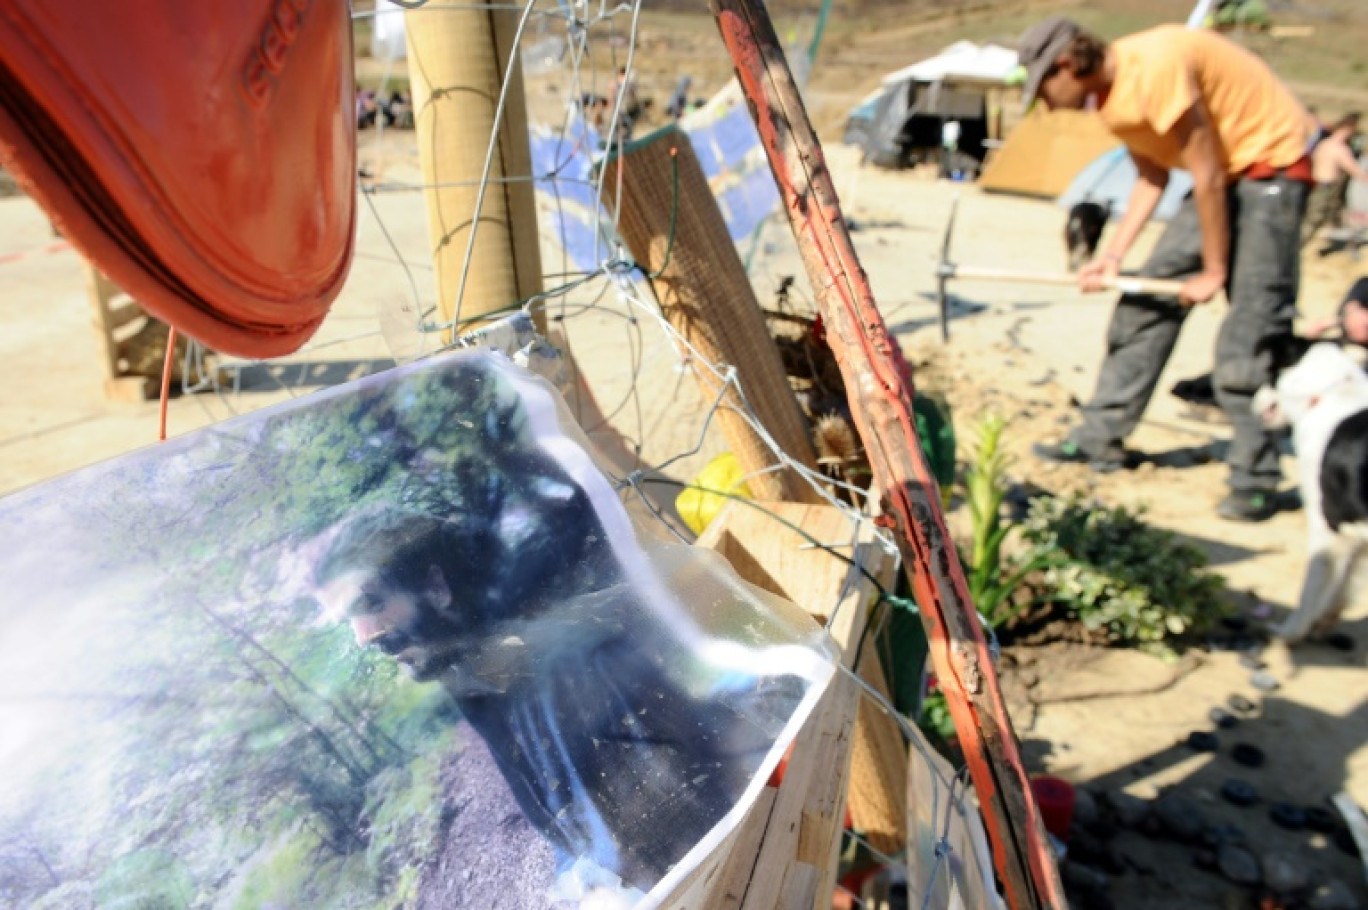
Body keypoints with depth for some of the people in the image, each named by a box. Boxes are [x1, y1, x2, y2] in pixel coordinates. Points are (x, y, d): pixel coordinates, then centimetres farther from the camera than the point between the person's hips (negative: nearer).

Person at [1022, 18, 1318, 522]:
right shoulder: (1110, 92, 2)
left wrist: (1213, 272, -15)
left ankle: (1255, 482, -4)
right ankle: (1101, 436, 12)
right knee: (1151, 291, 6)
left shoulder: (1154, 69, -26)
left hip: (1273, 162, -9)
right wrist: (1113, 255, -1)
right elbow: (1152, 178, 8)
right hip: (1224, 170, 9)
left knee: (1253, 324, -13)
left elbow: (1208, 178, -23)